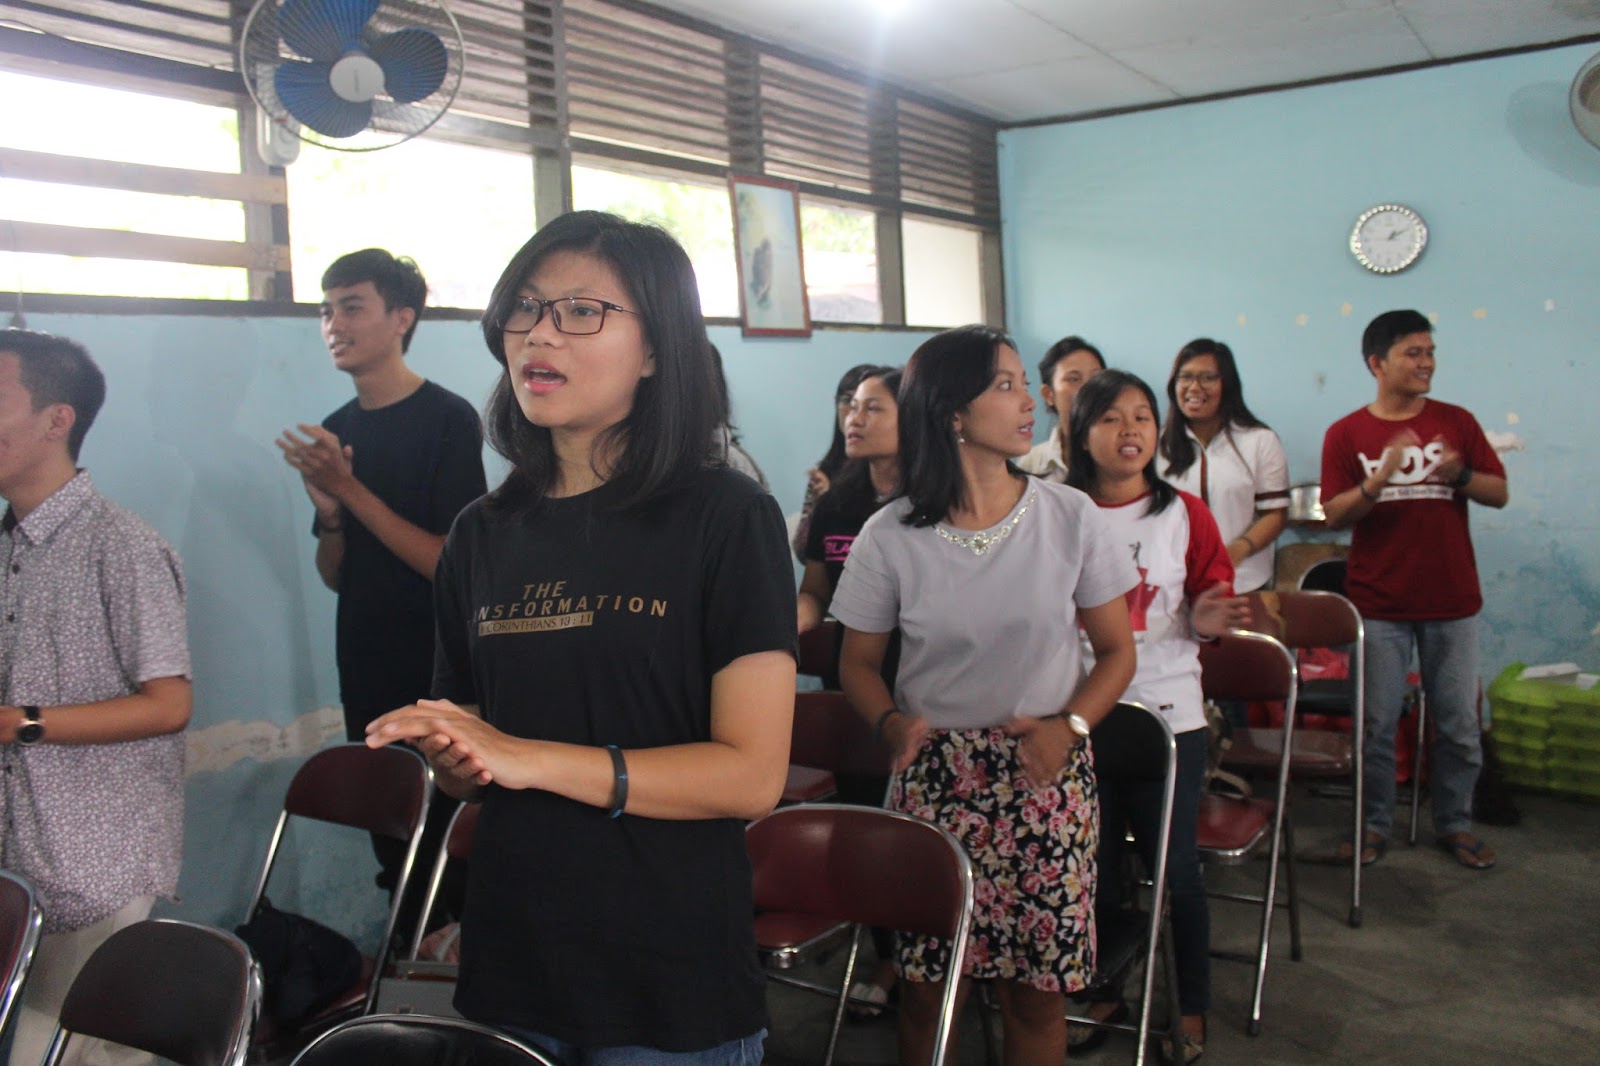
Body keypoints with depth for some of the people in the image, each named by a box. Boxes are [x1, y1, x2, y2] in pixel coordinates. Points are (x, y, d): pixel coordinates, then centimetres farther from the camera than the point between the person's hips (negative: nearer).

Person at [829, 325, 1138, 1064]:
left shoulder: (1069, 517, -2)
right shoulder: (890, 537, -4)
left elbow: (1116, 650, 4)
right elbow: (859, 662, 5)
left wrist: (1069, 726, -13)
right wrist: (892, 722, -15)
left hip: (1045, 782, 1)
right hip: (933, 781, 0)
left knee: (1037, 991, 5)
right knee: (926, 986, 5)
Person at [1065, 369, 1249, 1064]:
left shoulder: (1185, 514, 0)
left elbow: (1209, 605, 4)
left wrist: (1208, 622, -17)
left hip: (1168, 714, 0)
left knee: (1176, 869, 7)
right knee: (1094, 868, 12)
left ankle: (1191, 1010, 27)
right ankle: (1103, 995, 33)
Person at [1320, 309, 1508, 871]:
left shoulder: (1457, 421, 6)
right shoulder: (1346, 434, 0)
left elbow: (1500, 493, 5)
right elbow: (1335, 514, -7)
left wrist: (1461, 475, -16)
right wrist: (1382, 477, -23)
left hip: (1452, 600, 2)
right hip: (1379, 602, -2)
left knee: (1459, 723, 8)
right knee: (1376, 723, 4)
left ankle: (1455, 823, 25)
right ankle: (1375, 824, 20)